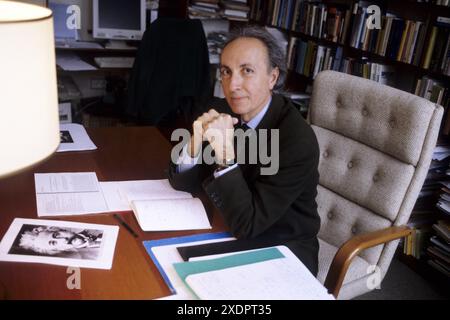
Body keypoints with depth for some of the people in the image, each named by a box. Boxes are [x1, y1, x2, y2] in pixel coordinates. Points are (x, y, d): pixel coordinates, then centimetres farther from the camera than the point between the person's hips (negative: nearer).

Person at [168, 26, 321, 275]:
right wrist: (195, 143, -24)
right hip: (229, 232, 5)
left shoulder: (299, 140, -25)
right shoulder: (224, 113, -7)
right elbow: (181, 182, -5)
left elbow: (246, 224, -25)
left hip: (281, 255, -5)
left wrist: (225, 156, -36)